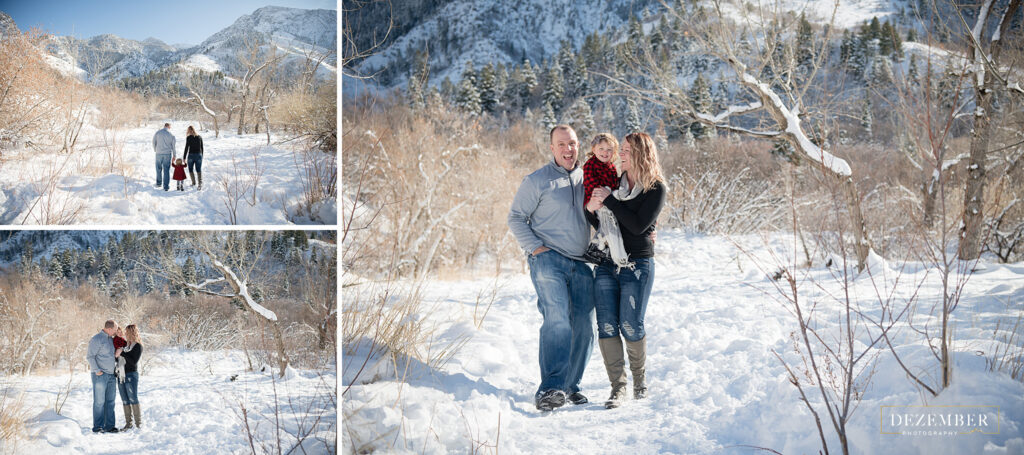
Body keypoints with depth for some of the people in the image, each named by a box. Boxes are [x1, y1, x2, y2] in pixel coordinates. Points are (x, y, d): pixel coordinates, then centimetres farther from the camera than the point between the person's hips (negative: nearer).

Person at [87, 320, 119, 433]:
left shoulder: (110, 339, 17)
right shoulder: (96, 339, -9)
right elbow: (90, 356, -12)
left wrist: (115, 373, 19)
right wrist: (96, 370, -19)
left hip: (111, 375, 8)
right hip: (100, 375, -8)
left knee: (110, 401, 6)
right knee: (99, 401, -6)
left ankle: (109, 426, 9)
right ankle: (97, 427, -3)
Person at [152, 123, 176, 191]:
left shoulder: (158, 133, -2)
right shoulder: (171, 135, 0)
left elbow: (154, 142, 5)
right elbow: (173, 146, 6)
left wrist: (155, 150, 25)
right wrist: (174, 155, 18)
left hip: (159, 153, 0)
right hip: (168, 154, 0)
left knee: (159, 169, 17)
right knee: (166, 170, 2)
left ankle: (158, 183, 27)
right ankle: (166, 186, 0)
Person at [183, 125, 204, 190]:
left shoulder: (188, 138, -7)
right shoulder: (200, 137, 4)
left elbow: (186, 148, -8)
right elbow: (202, 147, 9)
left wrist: (184, 158, -2)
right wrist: (202, 156, 20)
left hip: (191, 155, -3)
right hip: (199, 155, 3)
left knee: (190, 169, 18)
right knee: (199, 170, 0)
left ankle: (193, 182, 22)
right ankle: (200, 183, -18)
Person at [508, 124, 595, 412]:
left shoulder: (587, 179, 15)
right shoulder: (537, 181, -1)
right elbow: (516, 218, 0)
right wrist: (536, 247, -9)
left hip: (581, 264, 6)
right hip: (548, 259, -6)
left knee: (583, 327, 4)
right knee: (557, 320, -21)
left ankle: (570, 385, 17)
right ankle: (550, 388, -26)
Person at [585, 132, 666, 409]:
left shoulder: (656, 189, -4)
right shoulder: (614, 183, 12)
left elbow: (638, 226, -17)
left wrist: (609, 201, -14)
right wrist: (591, 209, -5)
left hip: (637, 265, -5)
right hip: (606, 264, 5)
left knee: (631, 326, -5)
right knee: (606, 326, -4)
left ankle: (639, 378, 19)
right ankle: (618, 386, 3)